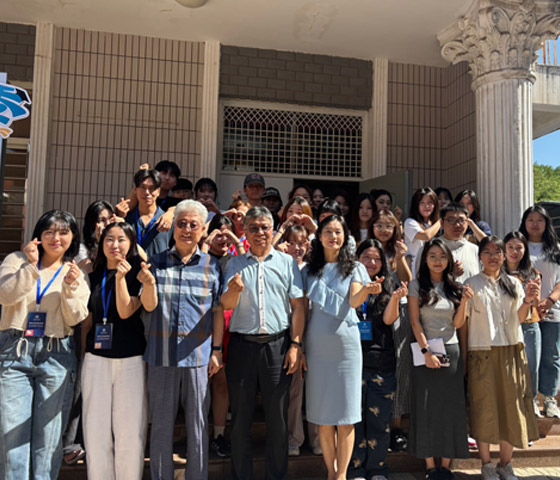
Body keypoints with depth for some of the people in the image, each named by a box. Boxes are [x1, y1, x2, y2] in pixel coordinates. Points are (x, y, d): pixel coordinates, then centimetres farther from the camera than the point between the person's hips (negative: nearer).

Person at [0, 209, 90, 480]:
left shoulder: (76, 273, 8)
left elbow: (75, 319, 0)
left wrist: (70, 287, -15)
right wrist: (31, 266, -17)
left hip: (55, 356, 0)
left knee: (49, 434, 4)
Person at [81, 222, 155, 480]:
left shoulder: (138, 275, 0)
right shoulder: (93, 277, 13)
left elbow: (125, 311, -11)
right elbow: (88, 319, 17)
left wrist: (120, 277, -18)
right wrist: (82, 351, 9)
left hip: (131, 359, -3)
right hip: (96, 358, 4)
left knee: (130, 431, -1)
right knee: (95, 430, 6)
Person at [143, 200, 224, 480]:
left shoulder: (211, 266, 5)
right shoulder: (157, 262, 7)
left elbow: (217, 311, 6)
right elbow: (150, 305, 7)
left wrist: (217, 349, 2)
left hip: (198, 354, 0)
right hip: (161, 353, 1)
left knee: (198, 424, 9)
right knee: (161, 423, 10)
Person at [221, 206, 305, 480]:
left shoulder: (287, 262, 7)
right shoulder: (234, 264, 9)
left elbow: (298, 306, 4)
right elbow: (227, 305, 1)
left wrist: (295, 345, -4)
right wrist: (234, 291, -22)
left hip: (278, 344, -1)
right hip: (242, 344, 1)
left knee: (277, 417, 6)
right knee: (240, 416, 8)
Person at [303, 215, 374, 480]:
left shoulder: (354, 268, 4)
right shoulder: (309, 269, 8)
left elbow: (354, 302, -12)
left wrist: (366, 290, -34)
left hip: (346, 343, -1)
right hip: (317, 345, 2)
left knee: (345, 413, 1)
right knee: (323, 415, 6)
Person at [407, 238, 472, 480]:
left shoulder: (454, 287, 9)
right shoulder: (417, 286, -1)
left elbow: (458, 323, 4)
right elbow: (415, 322, -6)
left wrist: (464, 301, -11)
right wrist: (426, 351, -13)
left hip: (451, 351, 3)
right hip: (426, 352, -3)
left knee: (450, 407, 4)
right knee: (426, 408, 0)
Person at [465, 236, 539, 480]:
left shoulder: (514, 283, 10)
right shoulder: (472, 284, 1)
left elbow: (520, 319, 3)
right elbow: (463, 321, -1)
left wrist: (527, 300, -14)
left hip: (512, 352, 3)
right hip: (483, 353, -3)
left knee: (511, 406, 6)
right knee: (485, 407, 2)